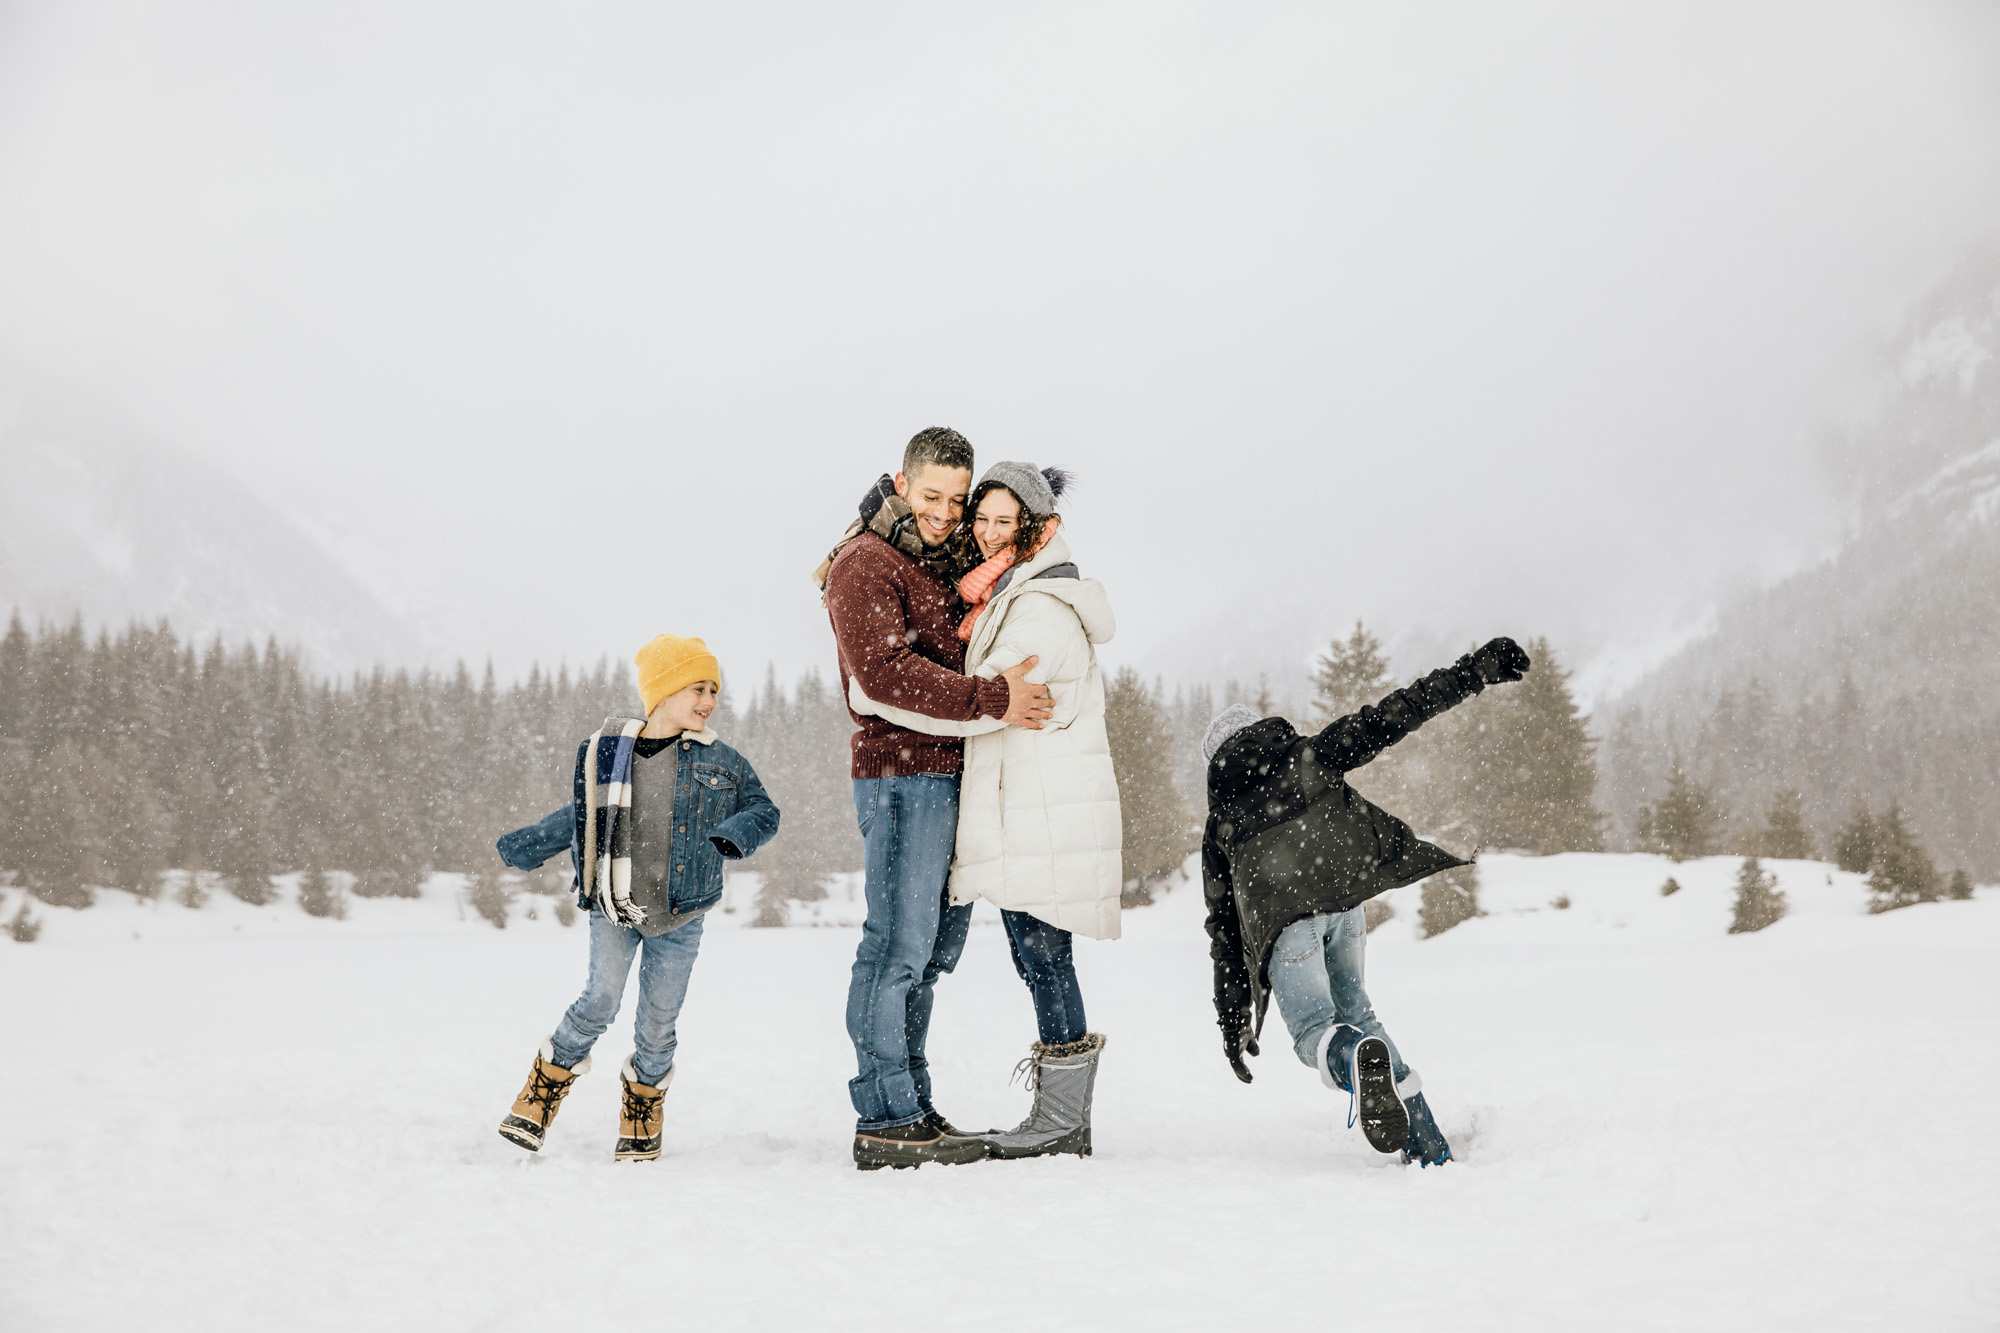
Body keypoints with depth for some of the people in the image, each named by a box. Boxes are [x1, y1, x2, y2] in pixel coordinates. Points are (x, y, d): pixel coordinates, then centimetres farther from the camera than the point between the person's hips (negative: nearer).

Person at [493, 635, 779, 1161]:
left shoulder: (723, 763, 0)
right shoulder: (607, 751, 0)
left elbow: (764, 811, 6)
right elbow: (583, 815, 15)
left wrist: (736, 834, -15)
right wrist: (528, 846, 17)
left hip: (678, 918, 1)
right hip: (613, 907, -1)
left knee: (657, 1024, 4)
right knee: (600, 1001, -15)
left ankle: (641, 1118, 25)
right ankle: (539, 1097, 4)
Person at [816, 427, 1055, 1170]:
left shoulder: (947, 562, 20)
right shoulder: (865, 566, -7)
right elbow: (885, 673, -21)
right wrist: (992, 699, -24)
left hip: (952, 774, 9)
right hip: (901, 771, -9)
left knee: (934, 947, 11)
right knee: (899, 944, -9)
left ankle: (910, 1111, 19)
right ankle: (885, 1122, -5)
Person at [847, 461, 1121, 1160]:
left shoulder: (1045, 610, -15)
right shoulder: (1006, 597, 17)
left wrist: (868, 694, -12)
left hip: (1047, 816, -10)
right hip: (1025, 810, 10)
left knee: (1043, 957, -5)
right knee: (1042, 961, 11)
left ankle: (1063, 1123, 2)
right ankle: (1060, 1116, 17)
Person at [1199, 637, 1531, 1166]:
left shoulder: (1220, 820, 28)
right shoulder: (1309, 755, 27)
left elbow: (1224, 928, 26)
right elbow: (1394, 715, 15)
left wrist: (1233, 1019, 30)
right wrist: (1476, 670, 16)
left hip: (1282, 919, -2)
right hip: (1345, 899, 2)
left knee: (1315, 1031, 4)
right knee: (1353, 1011, 19)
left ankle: (1359, 1059, -36)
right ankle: (1427, 1145, 11)